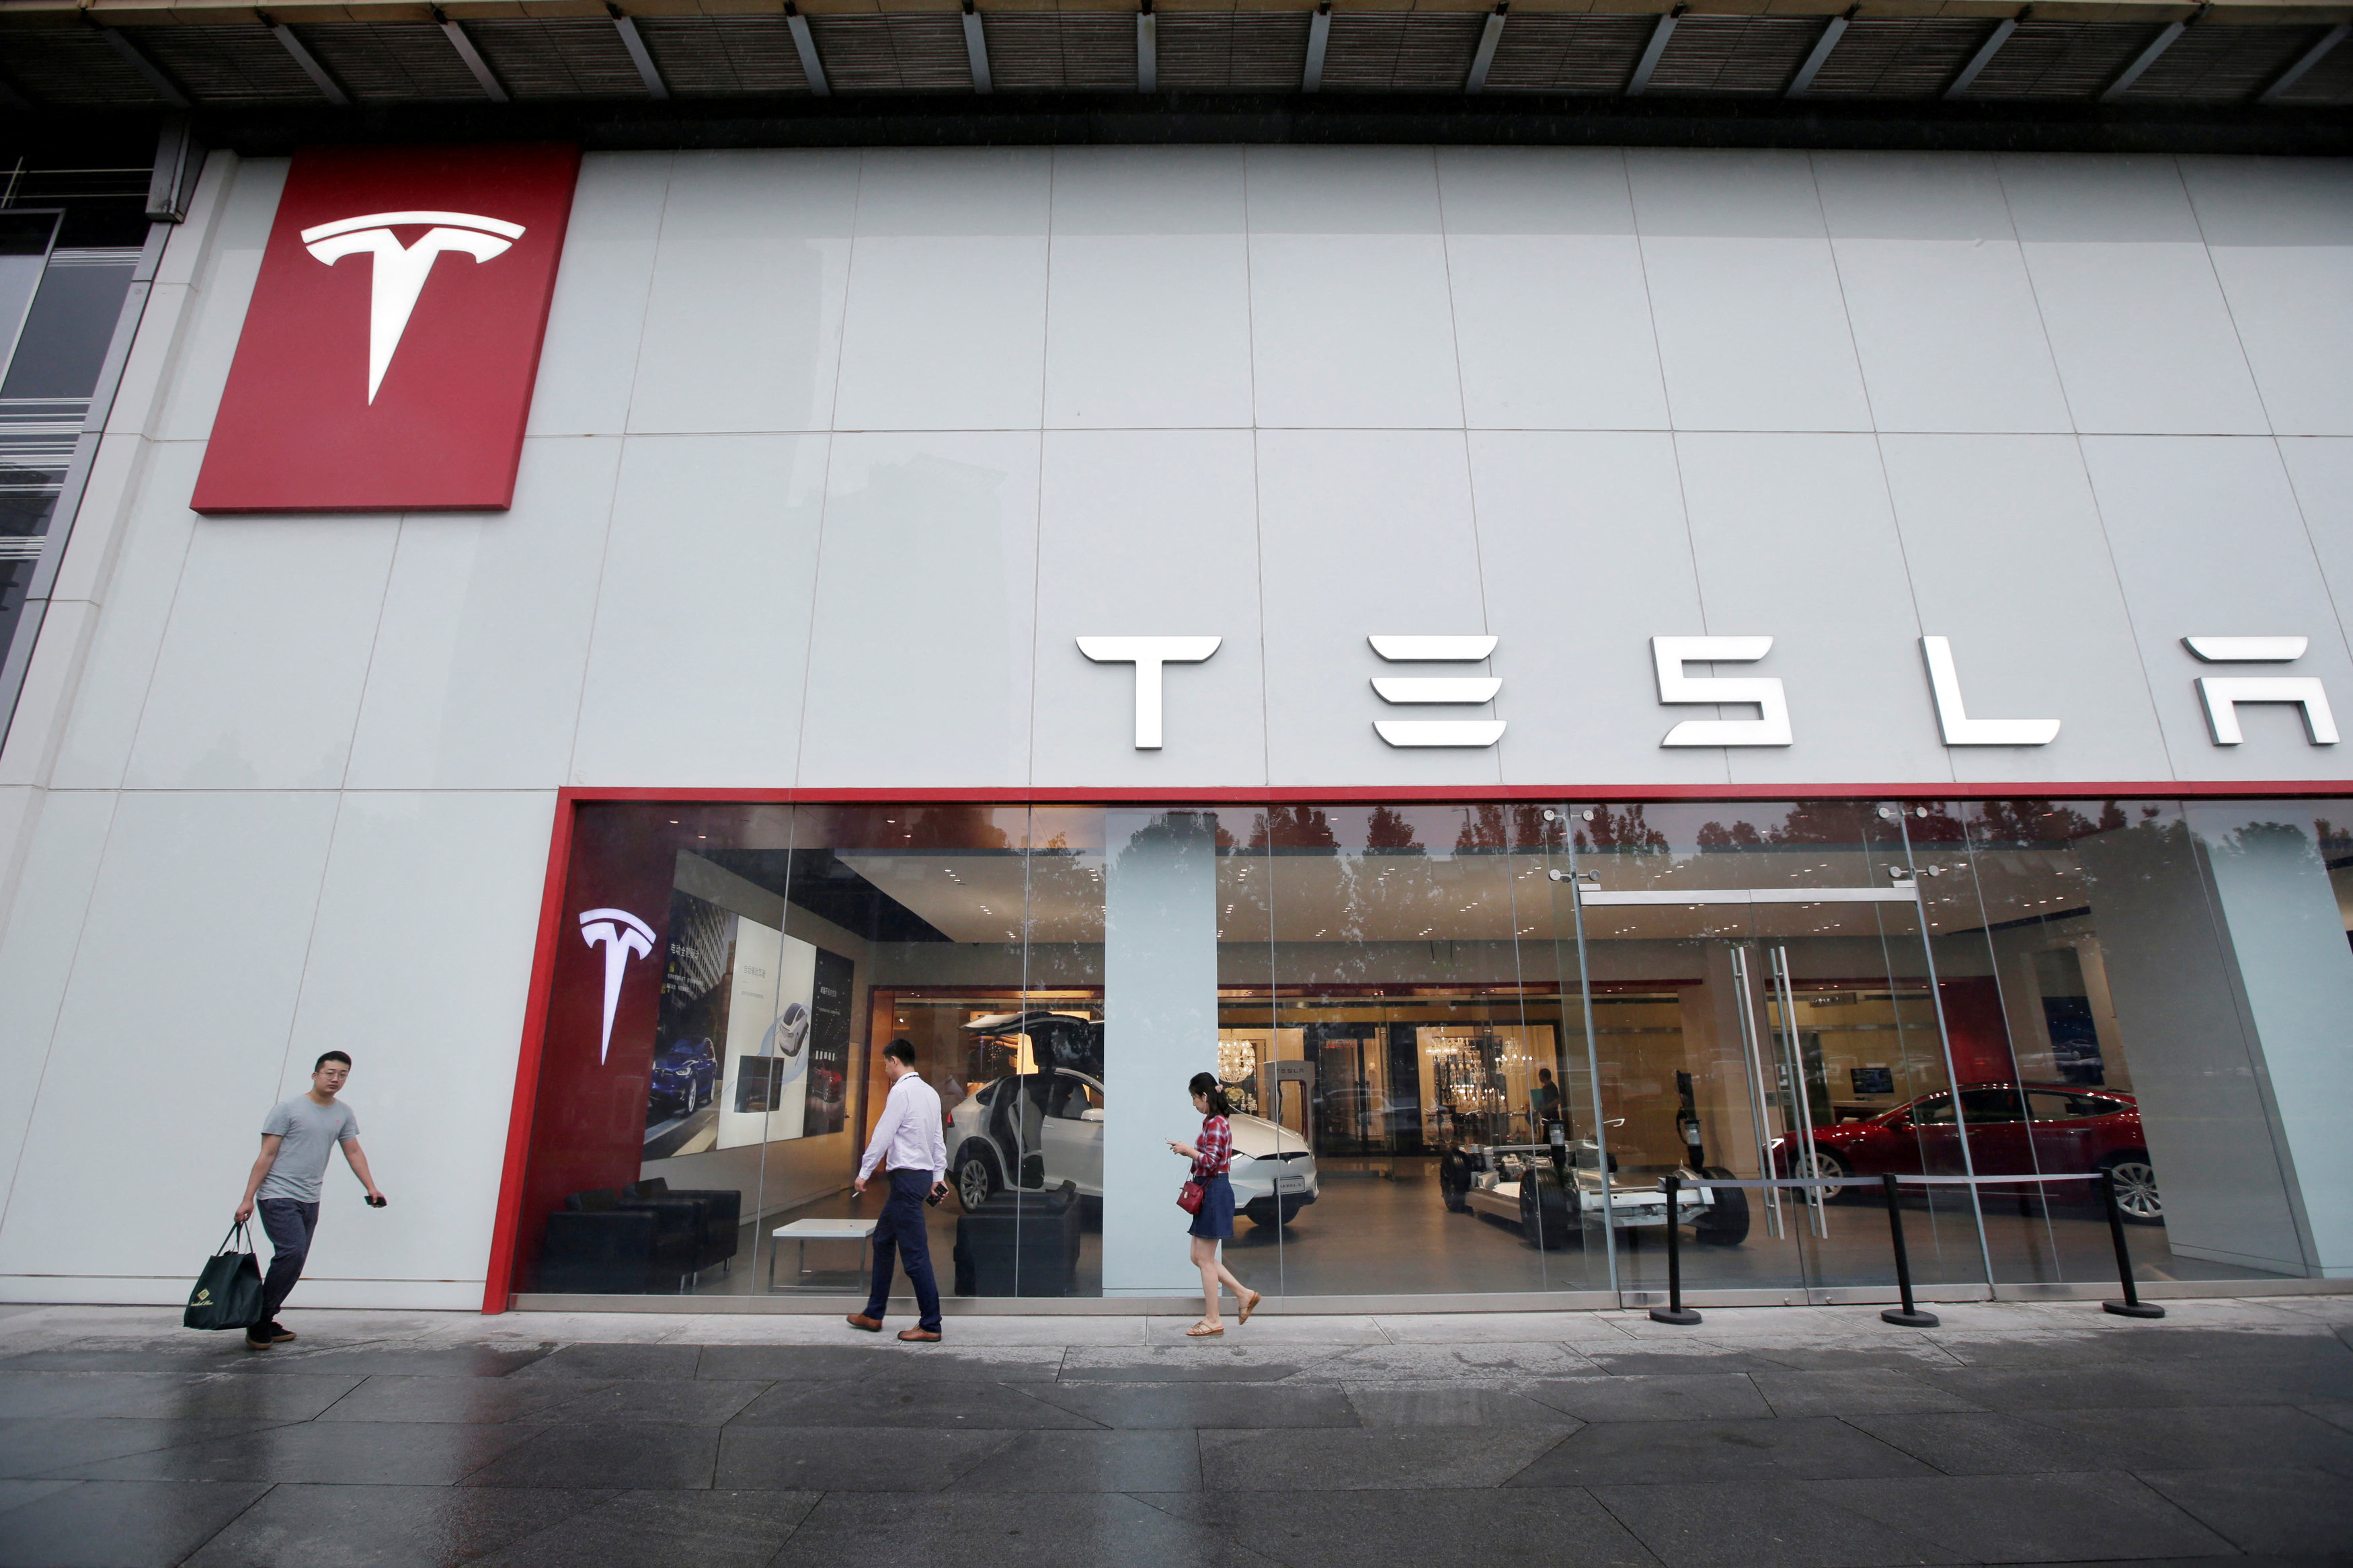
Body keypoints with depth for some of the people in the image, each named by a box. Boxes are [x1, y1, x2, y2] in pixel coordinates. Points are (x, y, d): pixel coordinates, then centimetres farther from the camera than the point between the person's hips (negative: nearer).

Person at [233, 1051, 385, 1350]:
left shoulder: (343, 1114, 10)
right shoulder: (288, 1109, -6)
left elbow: (353, 1152, 12)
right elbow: (267, 1156, -6)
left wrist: (371, 1188, 3)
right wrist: (248, 1199, -10)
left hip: (309, 1201, 6)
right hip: (278, 1196, -6)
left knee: (293, 1263, 7)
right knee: (292, 1253, -19)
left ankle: (265, 1322, 19)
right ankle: (259, 1323, -5)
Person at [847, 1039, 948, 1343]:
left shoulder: (902, 1091, -13)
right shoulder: (930, 1092, 12)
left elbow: (882, 1135, -13)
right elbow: (938, 1138, 13)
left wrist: (864, 1173, -5)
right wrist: (939, 1176, 17)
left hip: (907, 1176, -9)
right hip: (923, 1175, 9)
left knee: (915, 1252, -5)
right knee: (883, 1240, 19)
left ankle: (930, 1326, 0)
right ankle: (873, 1315, 28)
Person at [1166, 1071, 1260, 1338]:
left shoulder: (1216, 1123, -16)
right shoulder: (1214, 1122, 15)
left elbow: (1210, 1161, -23)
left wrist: (1187, 1150, -12)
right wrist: (1188, 1150, 7)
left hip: (1214, 1192, -10)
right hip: (1209, 1192, 10)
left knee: (1204, 1259, -1)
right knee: (1200, 1257, 14)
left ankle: (1212, 1321, 8)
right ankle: (1245, 1294, 19)